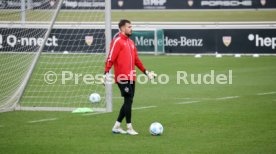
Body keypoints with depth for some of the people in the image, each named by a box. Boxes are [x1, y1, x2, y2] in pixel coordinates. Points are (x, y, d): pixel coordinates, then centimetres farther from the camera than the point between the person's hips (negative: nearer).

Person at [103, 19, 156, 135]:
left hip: (131, 77, 8)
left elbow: (136, 60, 25)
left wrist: (146, 72, 23)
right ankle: (129, 128, -4)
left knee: (128, 102, 8)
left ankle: (116, 126, 16)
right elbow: (110, 58, -12)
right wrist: (106, 73, -20)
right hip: (122, 78, -8)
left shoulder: (131, 42, 19)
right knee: (128, 100, -9)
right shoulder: (117, 41, -6)